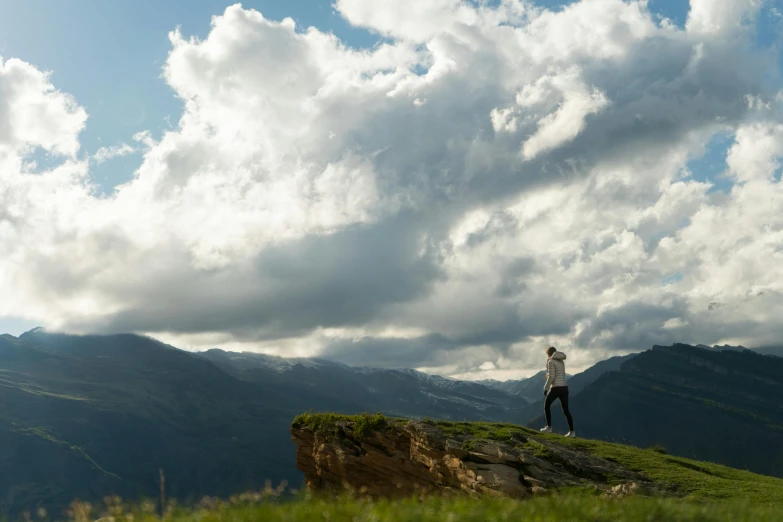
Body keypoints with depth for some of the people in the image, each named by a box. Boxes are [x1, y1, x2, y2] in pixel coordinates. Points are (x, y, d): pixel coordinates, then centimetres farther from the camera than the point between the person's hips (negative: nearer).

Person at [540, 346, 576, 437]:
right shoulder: (561, 362, 17)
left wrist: (545, 388, -7)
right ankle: (572, 431, 0)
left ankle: (549, 427, 11)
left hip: (556, 388, -7)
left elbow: (551, 377, -16)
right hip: (564, 388, 7)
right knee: (566, 410, 10)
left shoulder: (551, 362, -8)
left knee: (547, 405, 14)